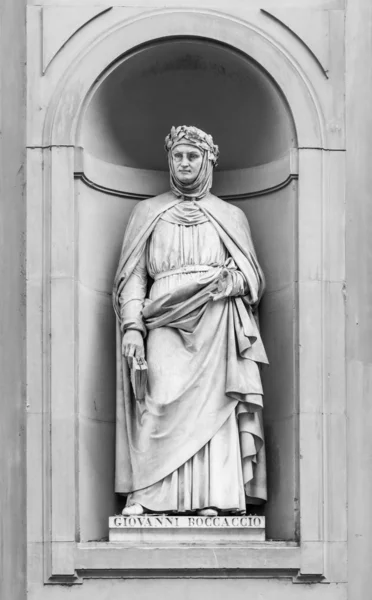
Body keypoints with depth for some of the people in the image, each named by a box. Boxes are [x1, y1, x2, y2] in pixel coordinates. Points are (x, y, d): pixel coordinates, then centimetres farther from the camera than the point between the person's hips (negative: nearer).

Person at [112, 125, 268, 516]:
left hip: (215, 326, 1)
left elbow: (253, 279, 15)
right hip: (165, 322, -1)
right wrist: (132, 327, -4)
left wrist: (230, 280, -8)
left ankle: (212, 498, -15)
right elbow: (133, 276, 10)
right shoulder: (147, 213, 18)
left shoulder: (231, 217, 19)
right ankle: (146, 495, -21)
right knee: (161, 401, -18)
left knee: (212, 402, -13)